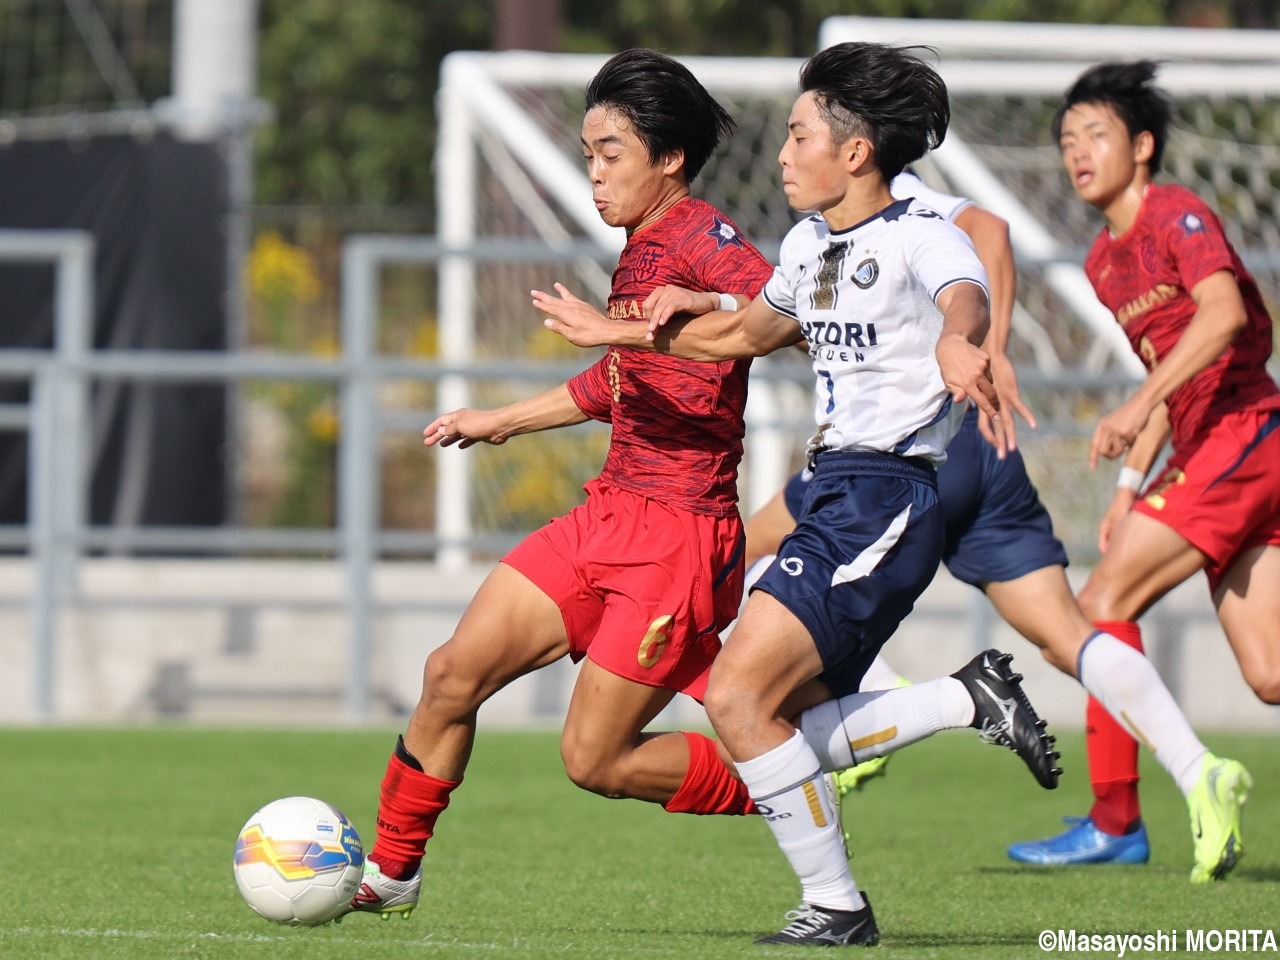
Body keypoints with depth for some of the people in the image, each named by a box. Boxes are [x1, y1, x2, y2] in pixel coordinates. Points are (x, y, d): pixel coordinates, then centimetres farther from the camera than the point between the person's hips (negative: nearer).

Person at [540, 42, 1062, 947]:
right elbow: (749, 329, 36)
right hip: (838, 495, 9)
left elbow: (966, 295, -34)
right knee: (783, 726, 5)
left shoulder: (921, 235, -10)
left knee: (737, 696, -16)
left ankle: (835, 905, -6)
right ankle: (971, 696, 12)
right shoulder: (811, 244, 16)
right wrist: (618, 334, 38)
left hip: (883, 497, -9)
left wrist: (956, 340, -58)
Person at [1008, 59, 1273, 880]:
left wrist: (1140, 404, -32)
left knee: (1105, 599, -11)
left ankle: (1115, 816, -8)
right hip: (1212, 446, 9)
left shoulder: (1175, 213, -7)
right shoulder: (1106, 262, 19)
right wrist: (1131, 485, 18)